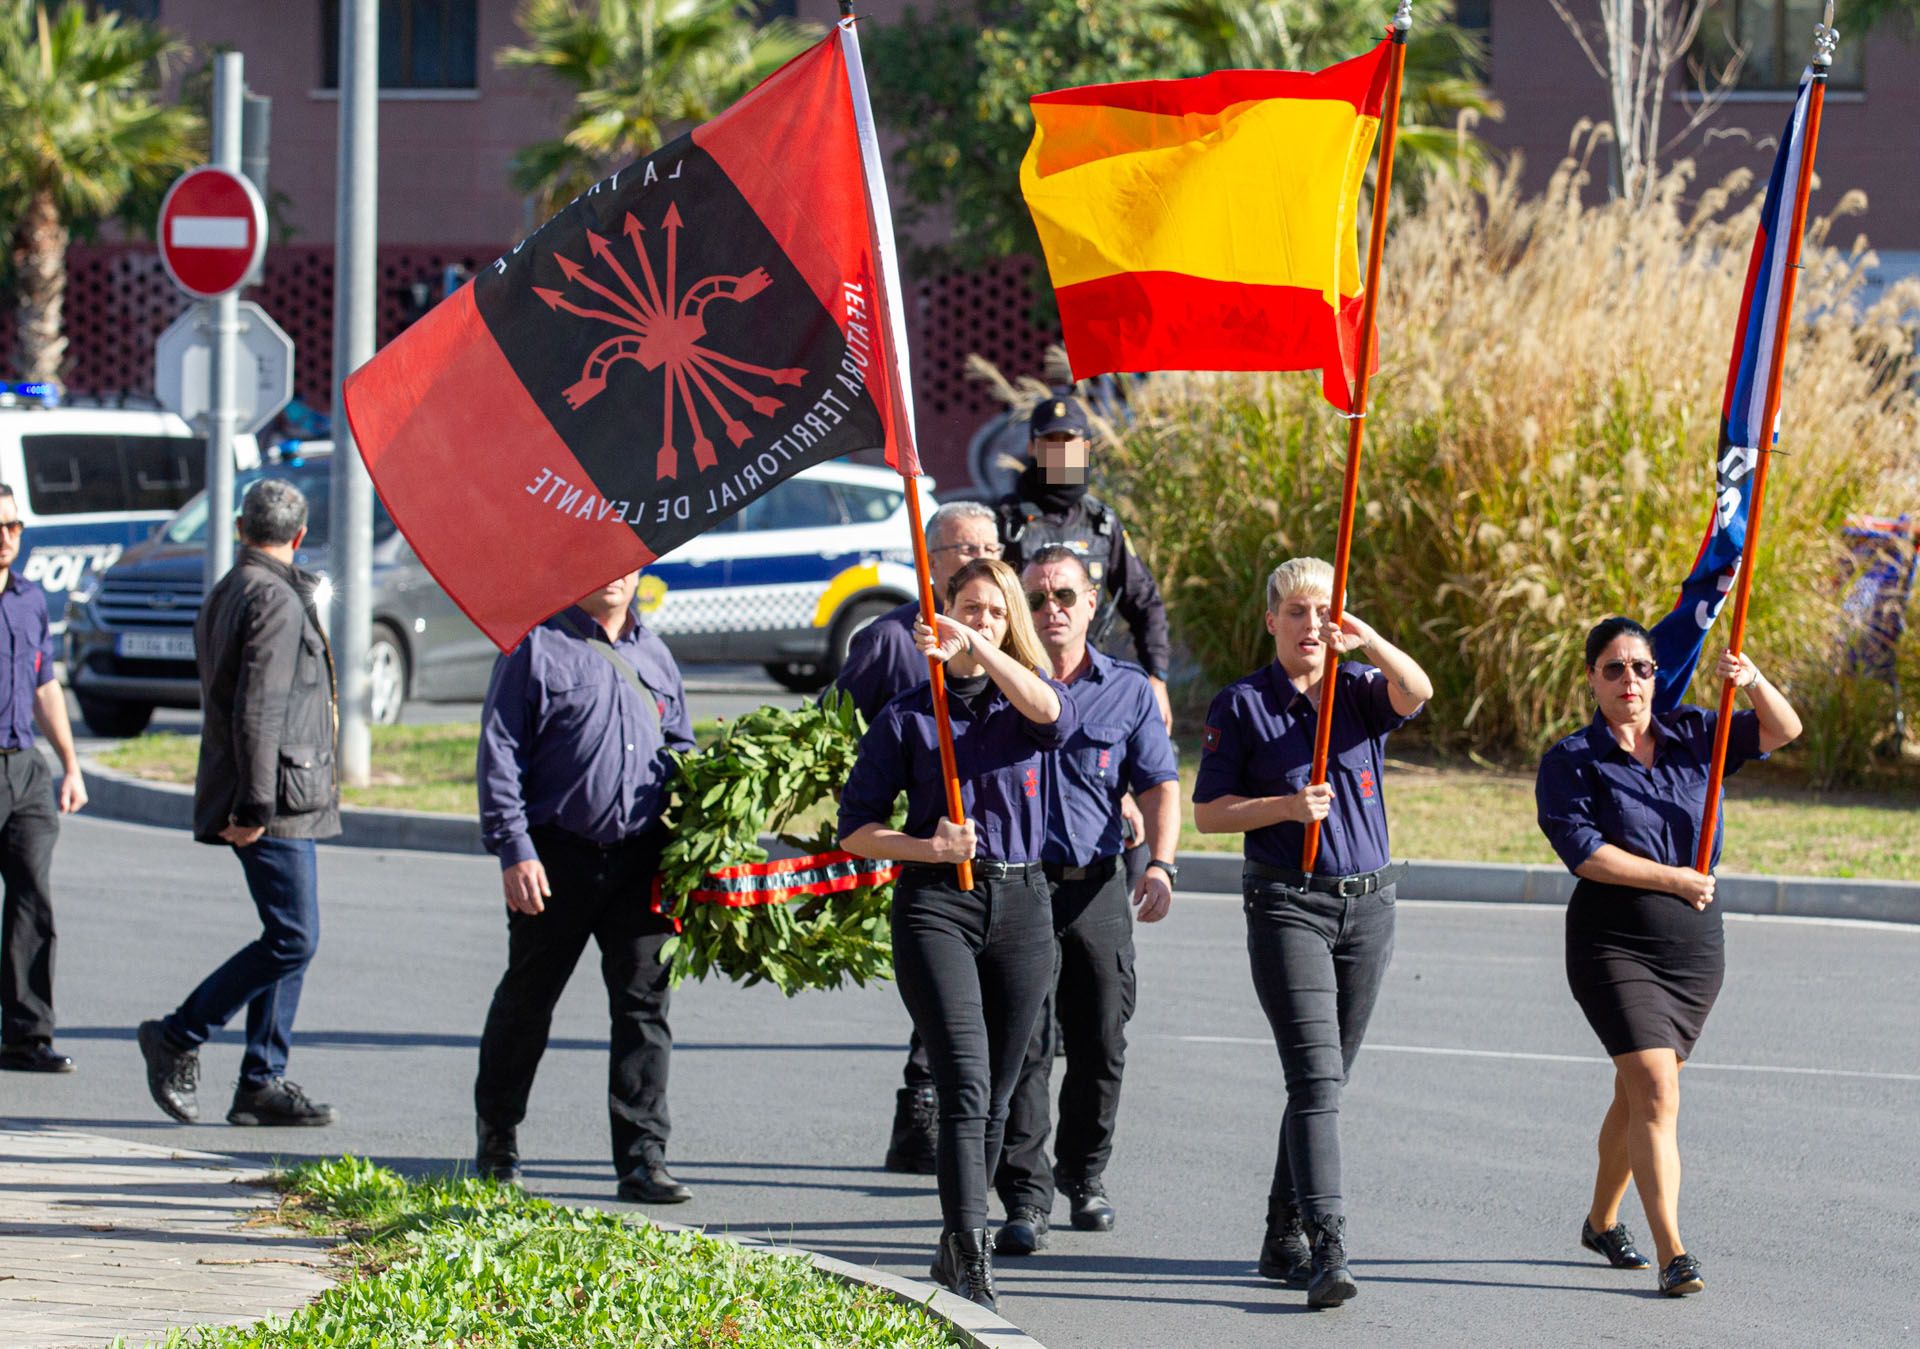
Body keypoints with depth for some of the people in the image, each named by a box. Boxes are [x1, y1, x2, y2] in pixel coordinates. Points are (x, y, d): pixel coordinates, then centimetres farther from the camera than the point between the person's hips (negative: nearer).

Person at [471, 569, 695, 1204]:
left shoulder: (653, 655, 14)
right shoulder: (538, 646, -2)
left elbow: (680, 749, 23)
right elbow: (500, 753, -6)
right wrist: (514, 849, -13)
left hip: (641, 860, 4)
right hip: (558, 859, -4)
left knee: (644, 1004, -2)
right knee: (527, 1002, 9)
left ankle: (643, 1157, -1)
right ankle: (497, 1145, 24)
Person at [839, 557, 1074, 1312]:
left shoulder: (1023, 701, 8)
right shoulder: (906, 718, 6)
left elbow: (1052, 713, -19)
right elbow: (855, 830, 5)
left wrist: (977, 648, -29)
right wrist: (927, 847, -12)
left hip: (1021, 907, 3)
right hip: (936, 903, -3)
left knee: (995, 1097, 8)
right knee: (965, 1084, -16)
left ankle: (956, 1250, 23)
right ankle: (970, 1255, -23)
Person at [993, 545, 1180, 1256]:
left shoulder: (1128, 690, 8)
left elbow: (1159, 785, 4)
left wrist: (1161, 864, -11)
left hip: (1097, 888, 2)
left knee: (1101, 1046, 7)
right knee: (1023, 1045, -8)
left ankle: (1084, 1173, 27)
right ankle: (1025, 1197, -7)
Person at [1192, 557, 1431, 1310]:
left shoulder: (1361, 690, 6)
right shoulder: (1243, 706, -1)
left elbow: (1417, 692, -17)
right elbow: (1208, 812, -1)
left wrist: (1369, 643, -35)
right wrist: (1287, 806, -17)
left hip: (1367, 905, 4)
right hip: (1287, 905, -4)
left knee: (1327, 1079, 10)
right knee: (1315, 1077, -15)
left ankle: (1285, 1240, 21)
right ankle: (1327, 1248, -23)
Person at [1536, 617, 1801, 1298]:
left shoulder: (1693, 736, 7)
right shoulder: (1571, 762, -4)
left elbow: (1782, 731, 1)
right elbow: (1583, 851, -15)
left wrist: (1752, 682, -18)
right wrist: (1673, 878, -15)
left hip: (1695, 945, 5)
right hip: (1613, 944, -5)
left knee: (1638, 1094, 14)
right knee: (1656, 1089, -17)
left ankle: (1602, 1221, 34)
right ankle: (1672, 1254, -21)